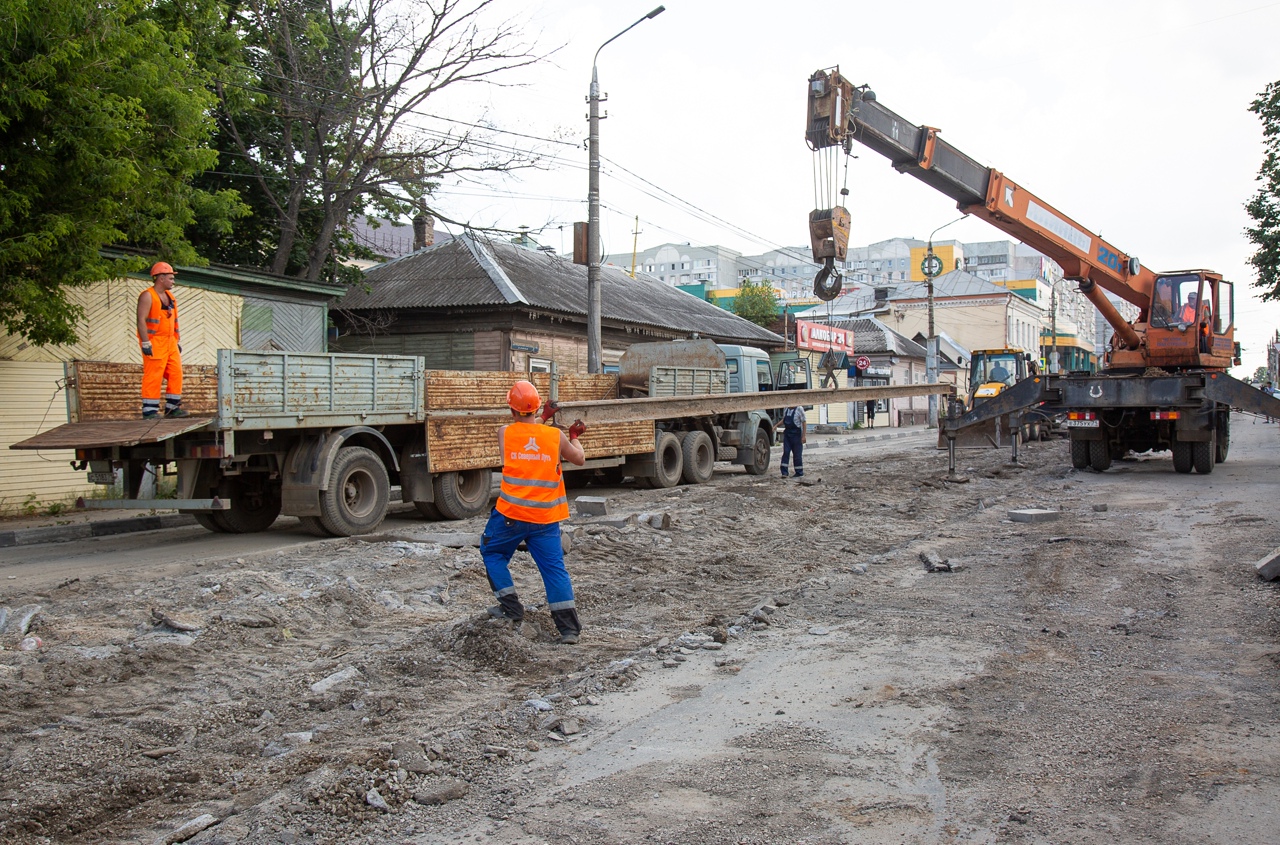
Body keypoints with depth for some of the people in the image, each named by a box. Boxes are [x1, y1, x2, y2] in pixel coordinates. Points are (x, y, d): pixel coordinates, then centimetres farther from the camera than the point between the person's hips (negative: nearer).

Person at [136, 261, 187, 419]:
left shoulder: (170, 297, 17)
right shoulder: (147, 296, -8)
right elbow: (141, 320, -15)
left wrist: (178, 341, 19)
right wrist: (145, 343, -21)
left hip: (170, 342, 8)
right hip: (155, 343, -8)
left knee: (176, 373, 5)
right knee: (153, 376, -7)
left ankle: (173, 407, 12)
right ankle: (149, 411, -4)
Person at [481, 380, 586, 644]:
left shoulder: (505, 433, -4)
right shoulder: (557, 436, -2)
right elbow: (579, 459, 14)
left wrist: (543, 418, 28)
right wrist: (574, 438, 33)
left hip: (510, 514, -1)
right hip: (546, 518, 1)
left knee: (493, 553, 22)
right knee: (555, 568, 5)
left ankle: (511, 607, 20)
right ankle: (569, 627, 1)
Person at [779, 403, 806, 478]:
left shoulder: (799, 409, -9)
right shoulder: (786, 409, 9)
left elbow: (803, 422, -10)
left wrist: (804, 435, -14)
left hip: (796, 434, -5)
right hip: (787, 433, 5)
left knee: (797, 454, 1)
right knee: (786, 452, 1)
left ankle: (799, 473, 11)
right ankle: (784, 472, 3)